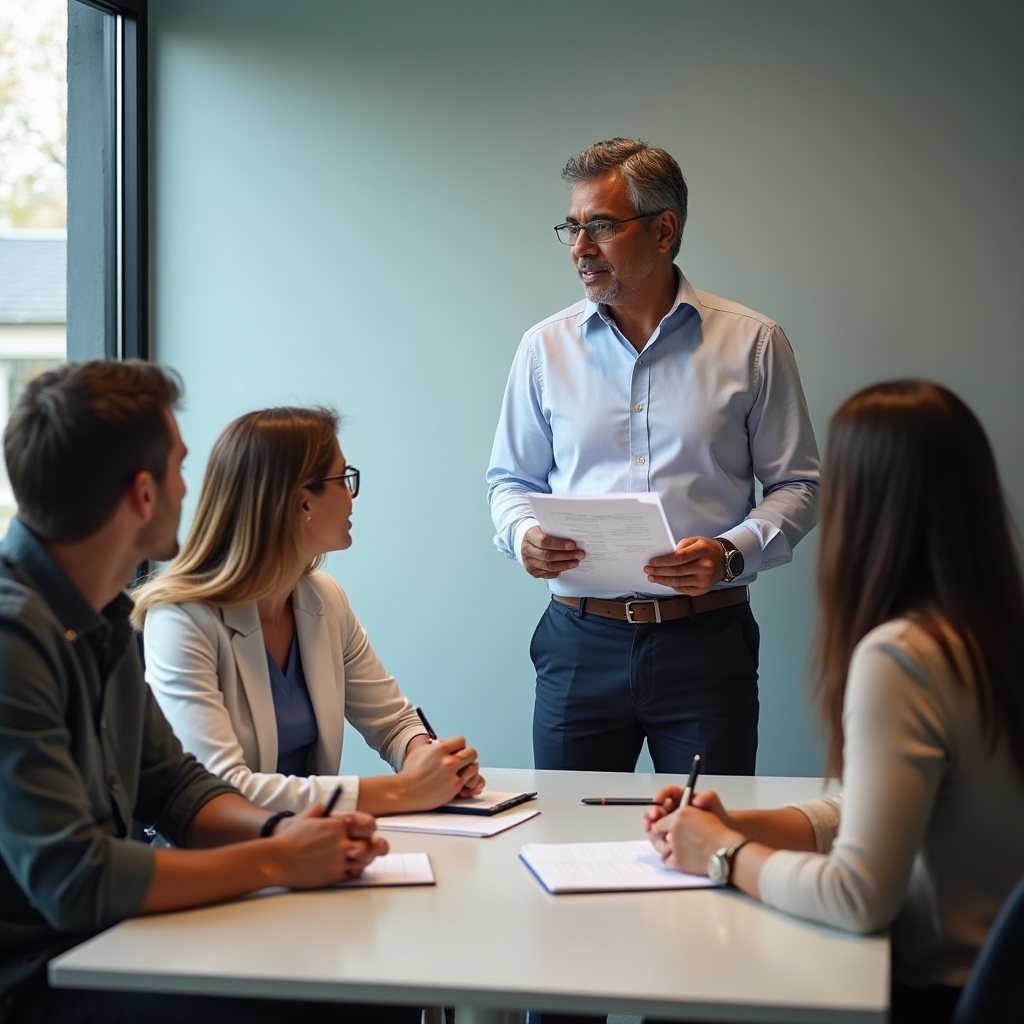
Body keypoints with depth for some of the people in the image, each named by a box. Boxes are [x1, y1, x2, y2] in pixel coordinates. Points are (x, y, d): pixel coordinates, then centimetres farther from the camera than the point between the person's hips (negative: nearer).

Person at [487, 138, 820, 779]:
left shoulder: (753, 343, 1)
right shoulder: (547, 348, 8)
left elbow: (797, 484, 4)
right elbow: (512, 478, 15)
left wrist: (731, 554, -13)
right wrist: (524, 534, -6)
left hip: (706, 644, -1)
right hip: (581, 644, 2)